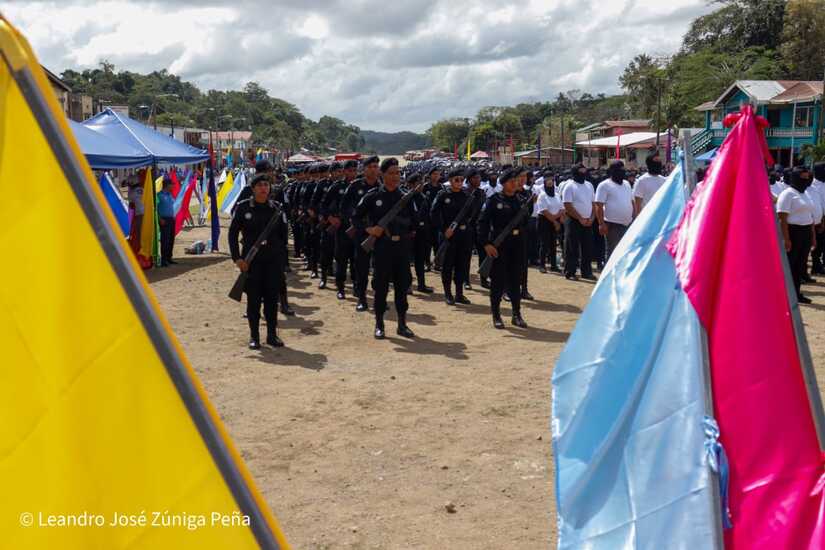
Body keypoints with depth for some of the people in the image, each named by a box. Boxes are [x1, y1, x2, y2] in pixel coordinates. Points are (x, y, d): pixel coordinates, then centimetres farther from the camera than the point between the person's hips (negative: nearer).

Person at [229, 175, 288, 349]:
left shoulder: (276, 207, 5)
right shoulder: (243, 207, -2)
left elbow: (283, 233, 13)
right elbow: (233, 233, -1)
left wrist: (280, 253, 6)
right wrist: (237, 258, -8)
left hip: (274, 260, 2)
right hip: (251, 260, -2)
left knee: (272, 297, 6)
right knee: (253, 298, 3)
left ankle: (272, 334, 17)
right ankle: (254, 336, 13)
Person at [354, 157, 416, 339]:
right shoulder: (373, 196, -1)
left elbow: (413, 222, 13)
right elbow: (356, 217, 2)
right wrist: (369, 229, -13)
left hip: (402, 247, 3)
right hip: (381, 246, -3)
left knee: (402, 285, 7)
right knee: (381, 286, 2)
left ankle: (402, 324, 17)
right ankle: (379, 325, 12)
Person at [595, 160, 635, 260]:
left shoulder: (627, 184, 16)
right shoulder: (604, 185, -6)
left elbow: (632, 202, 21)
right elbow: (599, 206, -12)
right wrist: (601, 224, -19)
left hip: (628, 224, 7)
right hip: (613, 225, -7)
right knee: (613, 252, -4)